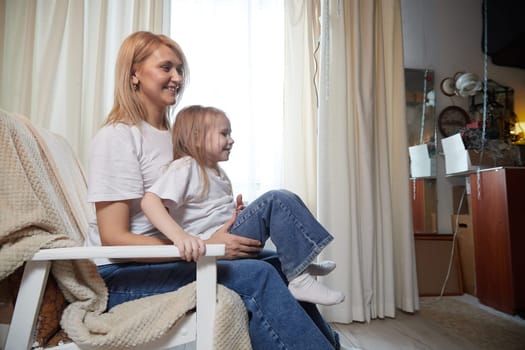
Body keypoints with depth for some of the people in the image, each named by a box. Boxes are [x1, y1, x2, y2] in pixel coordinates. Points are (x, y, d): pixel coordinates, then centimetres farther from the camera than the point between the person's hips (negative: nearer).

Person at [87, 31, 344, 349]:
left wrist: (229, 219, -5)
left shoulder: (173, 134, 13)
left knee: (277, 261, -8)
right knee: (257, 275, -25)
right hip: (125, 275, -7)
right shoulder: (117, 136, -11)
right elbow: (114, 238, -17)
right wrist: (204, 247, -23)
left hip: (169, 255, 7)